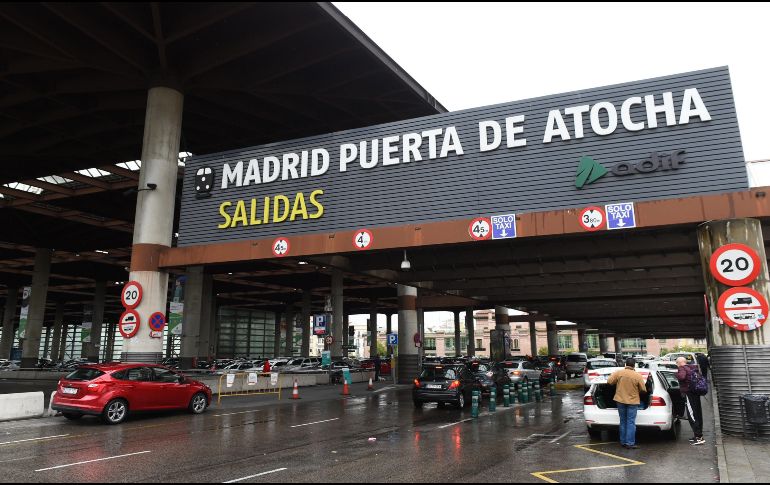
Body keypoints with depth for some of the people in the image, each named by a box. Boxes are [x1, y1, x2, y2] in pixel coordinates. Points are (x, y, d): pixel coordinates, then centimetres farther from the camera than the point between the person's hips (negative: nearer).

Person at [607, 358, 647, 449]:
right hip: (633, 401, -3)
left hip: (620, 400, 3)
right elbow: (643, 390, -4)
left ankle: (623, 442, 17)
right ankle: (630, 443, -1)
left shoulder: (618, 373, -7)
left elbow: (609, 382, -5)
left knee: (623, 422, 13)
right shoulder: (638, 376, -11)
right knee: (631, 422, 1)